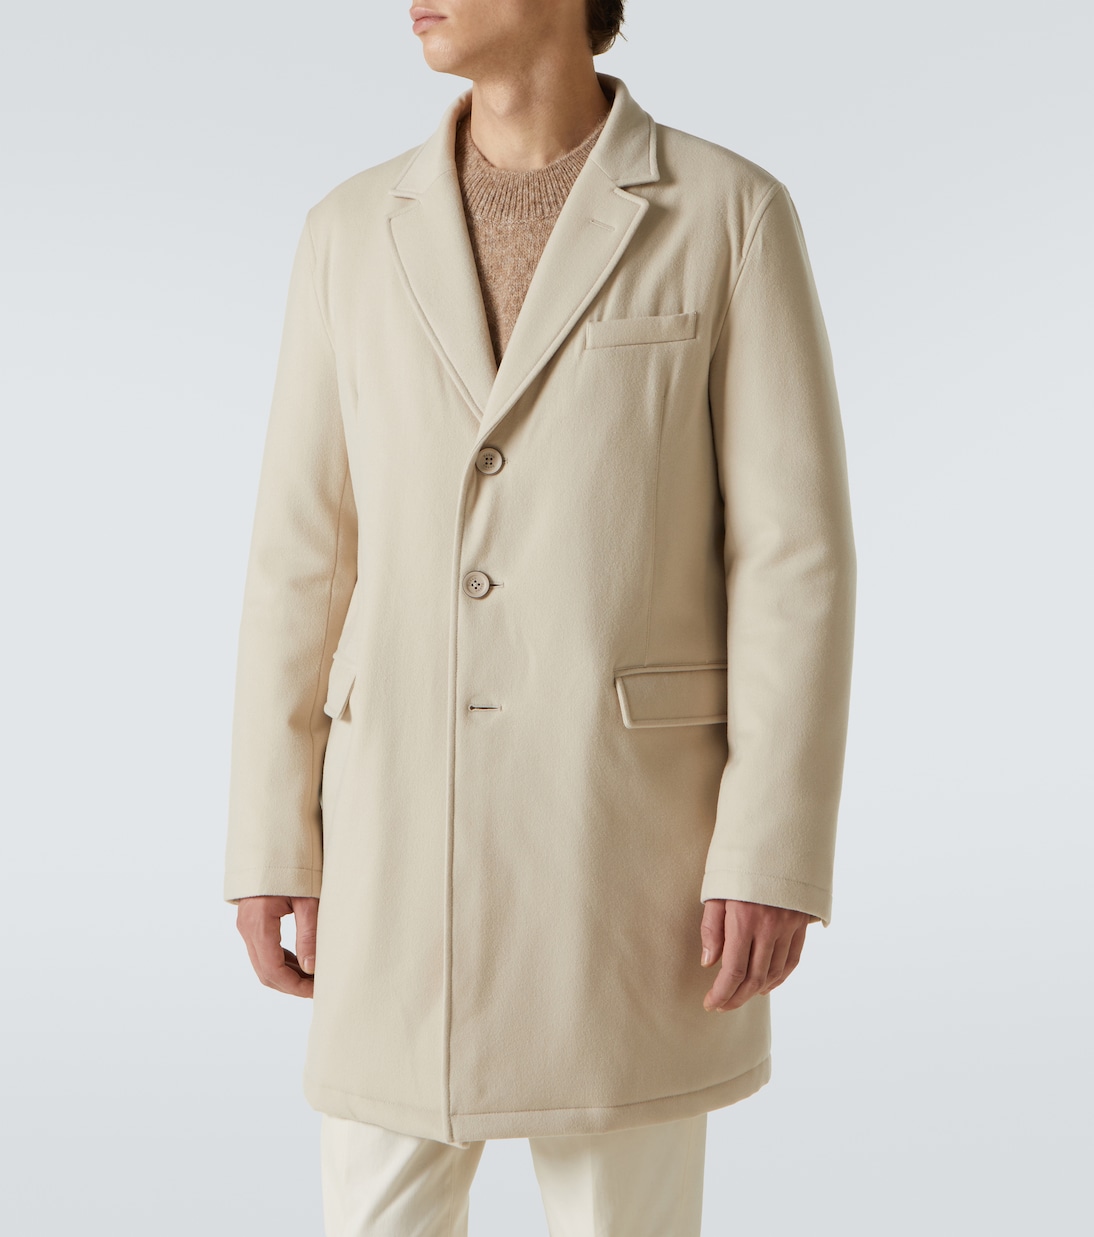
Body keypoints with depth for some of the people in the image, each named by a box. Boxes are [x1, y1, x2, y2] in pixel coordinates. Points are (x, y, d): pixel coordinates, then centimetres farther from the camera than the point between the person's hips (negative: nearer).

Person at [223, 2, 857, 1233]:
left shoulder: (732, 213, -2)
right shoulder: (356, 232, 7)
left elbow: (795, 549, -6)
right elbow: (305, 553, 7)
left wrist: (777, 854, -13)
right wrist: (270, 844, 4)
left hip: (632, 807, -3)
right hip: (416, 820, 3)